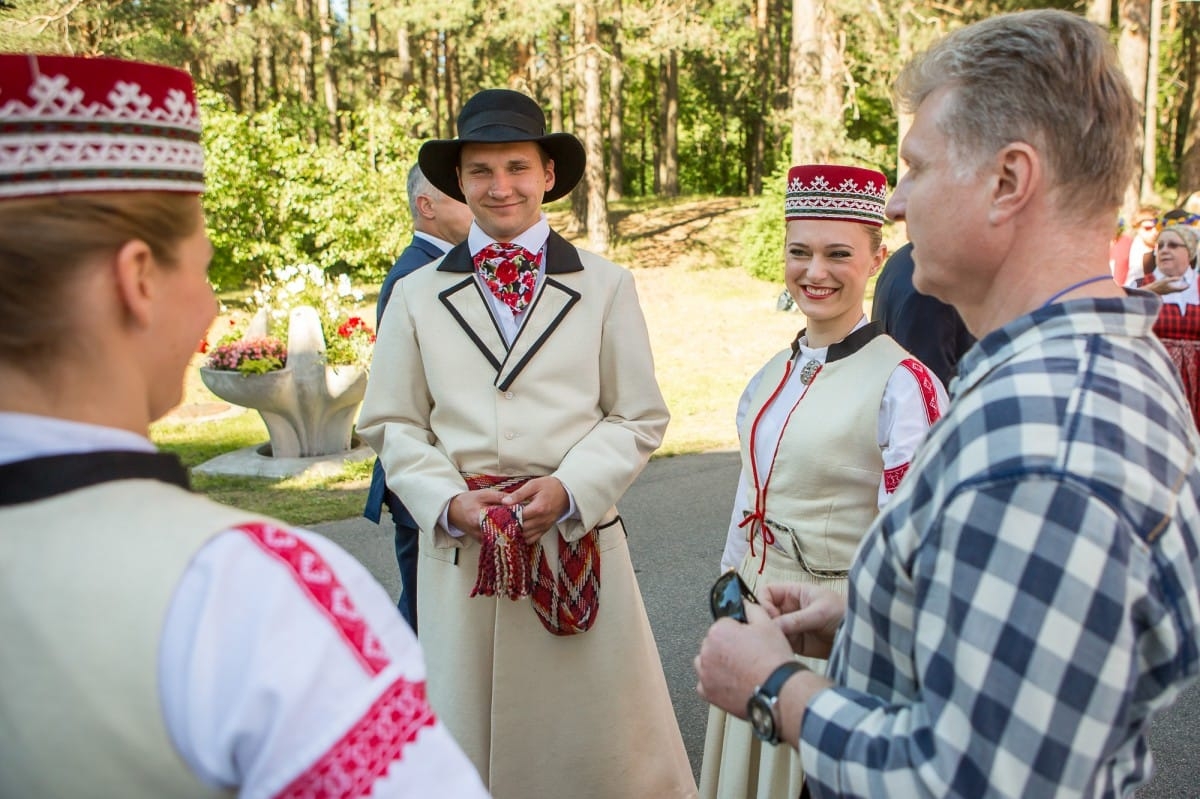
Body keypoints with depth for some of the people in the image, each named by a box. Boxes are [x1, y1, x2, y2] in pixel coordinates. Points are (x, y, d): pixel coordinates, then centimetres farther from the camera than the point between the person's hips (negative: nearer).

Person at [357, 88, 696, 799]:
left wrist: (569, 488, -12)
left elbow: (640, 417, 3)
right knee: (469, 738, 10)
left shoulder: (606, 287, 5)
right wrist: (451, 502, -9)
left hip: (579, 541, -1)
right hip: (459, 544, 1)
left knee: (600, 738, 5)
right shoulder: (417, 296, 8)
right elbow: (393, 425, 8)